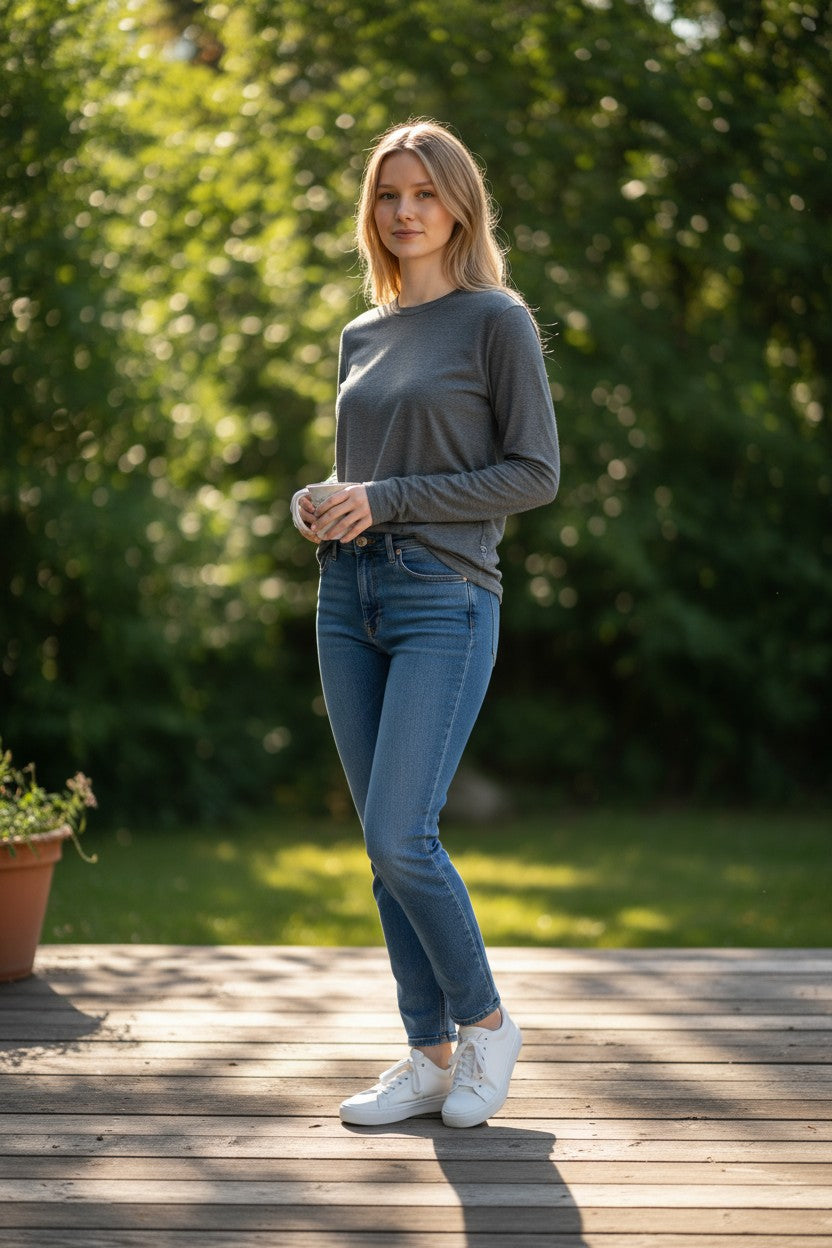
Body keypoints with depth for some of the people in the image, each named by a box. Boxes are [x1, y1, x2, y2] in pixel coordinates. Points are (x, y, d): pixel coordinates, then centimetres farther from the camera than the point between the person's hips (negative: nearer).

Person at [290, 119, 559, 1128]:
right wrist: (316, 508, 2)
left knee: (402, 839, -13)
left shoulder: (497, 321, -2)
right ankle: (430, 1056, 15)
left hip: (445, 600, -6)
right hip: (348, 599, 6)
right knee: (382, 846, 6)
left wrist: (389, 500, -12)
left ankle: (485, 1021, 9)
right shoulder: (362, 336, 17)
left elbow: (535, 473, -7)